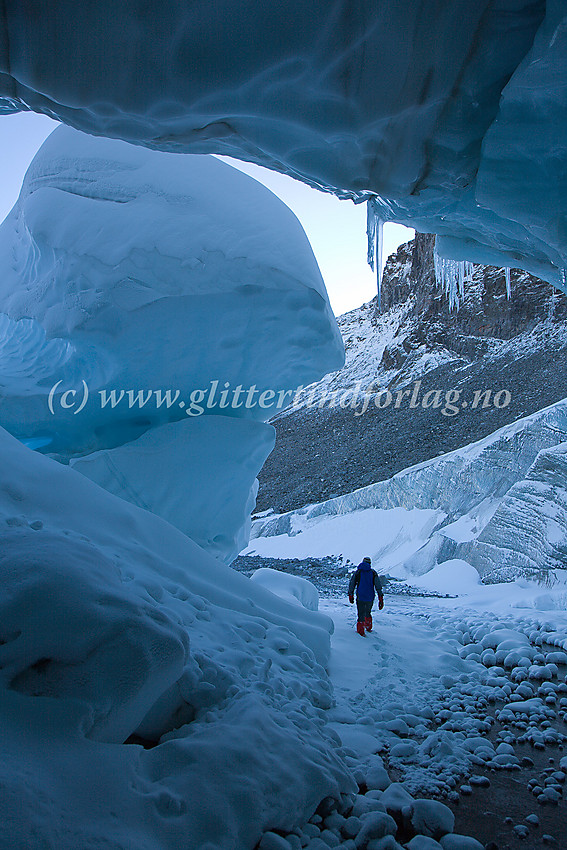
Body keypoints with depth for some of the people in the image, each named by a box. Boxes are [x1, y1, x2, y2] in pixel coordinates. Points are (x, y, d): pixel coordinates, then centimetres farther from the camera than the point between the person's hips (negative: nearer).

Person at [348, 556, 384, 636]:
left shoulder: (357, 572, 0)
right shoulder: (373, 573, 1)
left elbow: (351, 584, 2)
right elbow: (378, 586, -4)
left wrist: (351, 595, 13)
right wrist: (381, 598, -2)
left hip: (360, 597, -2)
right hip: (370, 598, 2)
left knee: (361, 615, 6)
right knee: (368, 613, 23)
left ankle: (360, 631, 6)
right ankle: (368, 627, 37)